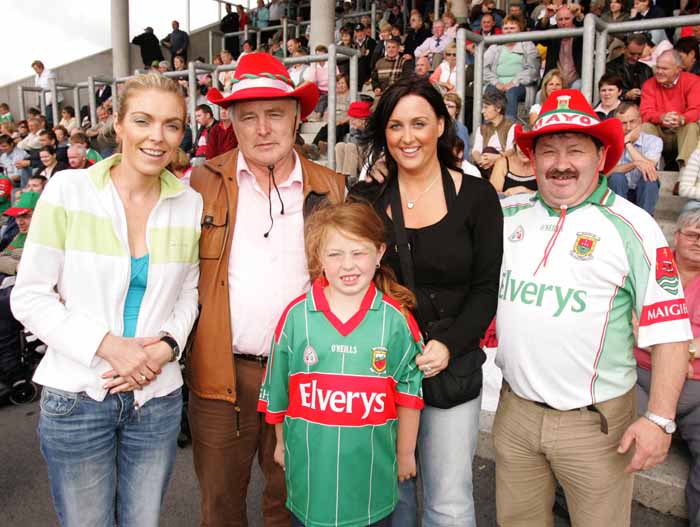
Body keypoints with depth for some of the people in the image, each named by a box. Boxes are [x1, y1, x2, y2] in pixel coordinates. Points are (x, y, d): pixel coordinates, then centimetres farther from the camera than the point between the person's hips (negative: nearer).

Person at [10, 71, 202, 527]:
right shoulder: (68, 191, -8)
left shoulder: (190, 203, -2)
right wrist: (108, 346, -17)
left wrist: (166, 346, -10)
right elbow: (29, 296, -7)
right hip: (76, 398, -2)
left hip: (158, 396, 2)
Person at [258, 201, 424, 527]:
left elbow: (408, 391, 0)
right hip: (310, 464, 1)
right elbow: (278, 389, 3)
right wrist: (281, 443, 13)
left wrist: (406, 453, 7)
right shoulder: (296, 316, -9)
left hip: (372, 469, 0)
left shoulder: (397, 318, -9)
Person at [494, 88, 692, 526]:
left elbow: (670, 330, -10)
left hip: (595, 421, -3)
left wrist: (660, 418, -14)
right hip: (515, 410, 4)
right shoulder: (508, 215, 1)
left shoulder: (632, 227, -10)